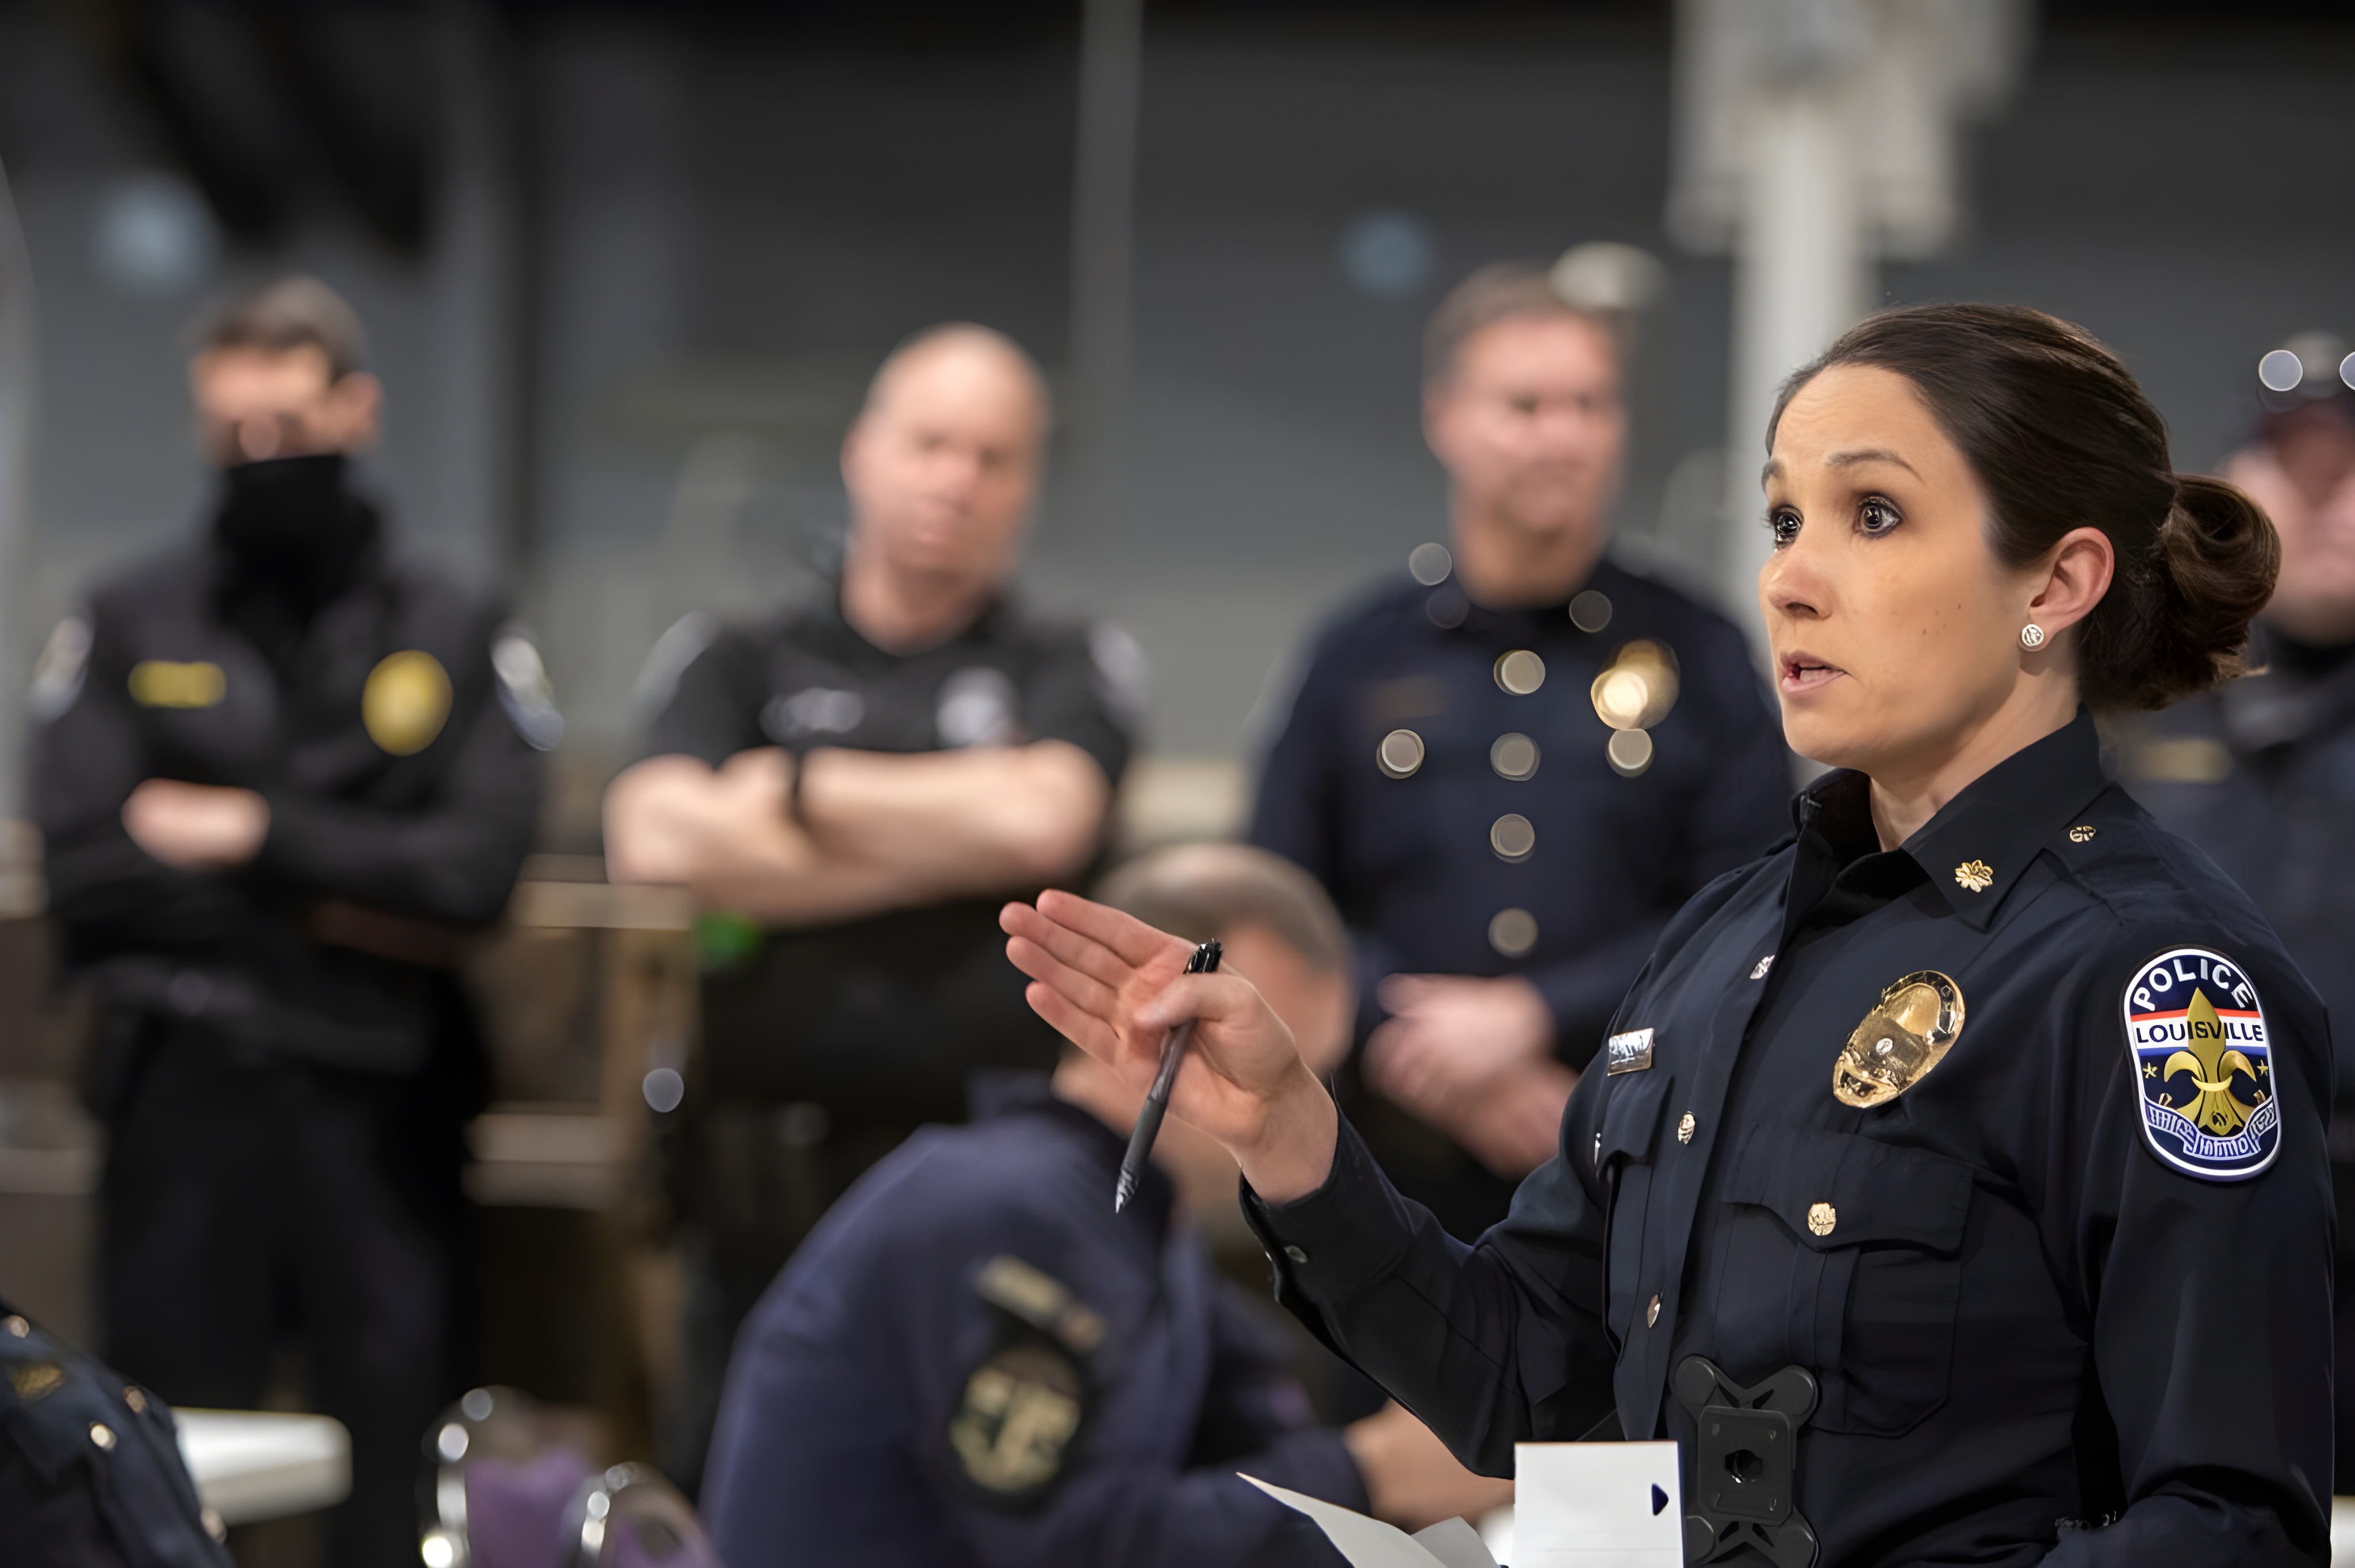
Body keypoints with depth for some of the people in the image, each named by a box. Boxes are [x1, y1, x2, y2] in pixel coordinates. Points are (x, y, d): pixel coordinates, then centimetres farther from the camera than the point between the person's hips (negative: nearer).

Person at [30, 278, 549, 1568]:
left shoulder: (457, 638, 7)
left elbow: (480, 869, -8)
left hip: (380, 1109, 0)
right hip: (182, 1106, 0)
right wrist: (345, 902, -5)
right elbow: (86, 879, -3)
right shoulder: (124, 629, 9)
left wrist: (254, 833, -8)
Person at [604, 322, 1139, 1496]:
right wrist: (955, 839, -1)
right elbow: (656, 839, -6)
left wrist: (799, 789, 1)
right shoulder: (735, 661, 14)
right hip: (765, 1208, 1)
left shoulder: (1071, 671, 13)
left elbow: (1044, 816, -9)